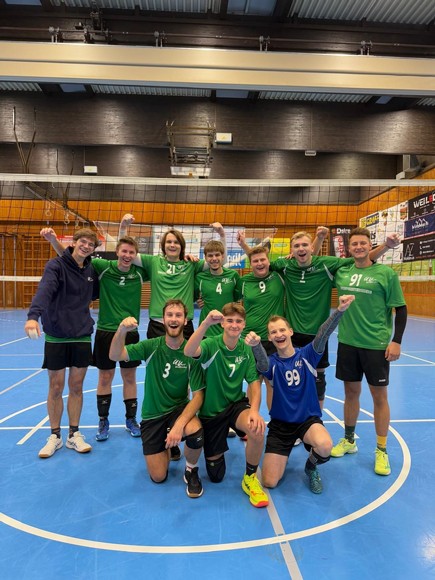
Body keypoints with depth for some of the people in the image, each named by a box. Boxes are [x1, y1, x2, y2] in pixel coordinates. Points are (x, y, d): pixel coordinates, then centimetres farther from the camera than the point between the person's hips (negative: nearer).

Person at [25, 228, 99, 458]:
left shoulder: (90, 270, 5)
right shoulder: (56, 265, -10)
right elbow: (44, 290, -28)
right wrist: (33, 315, -43)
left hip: (82, 337, 4)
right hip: (56, 337, -3)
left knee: (76, 387, 11)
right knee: (56, 388, 7)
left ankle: (74, 435, 26)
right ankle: (55, 436, 26)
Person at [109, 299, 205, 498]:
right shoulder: (152, 346, -11)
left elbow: (198, 396, -16)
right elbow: (115, 356, -22)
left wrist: (178, 424, -31)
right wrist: (121, 330, -43)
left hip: (179, 409, -1)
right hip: (152, 415, 1)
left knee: (195, 432, -34)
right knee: (158, 477, -1)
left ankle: (191, 471, 0)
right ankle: (167, 445, 32)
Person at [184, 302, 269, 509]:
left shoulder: (247, 349, -8)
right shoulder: (211, 345, -19)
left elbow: (254, 384, -9)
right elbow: (189, 352, -41)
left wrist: (254, 410, -28)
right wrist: (206, 323, -55)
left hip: (236, 405, 2)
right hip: (210, 412, -1)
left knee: (257, 429, -33)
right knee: (216, 475, 8)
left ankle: (250, 479, -5)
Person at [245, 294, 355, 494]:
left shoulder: (306, 355, -8)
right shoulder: (271, 362, -8)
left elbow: (323, 335, -26)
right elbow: (262, 363, -34)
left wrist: (340, 310, -43)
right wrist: (255, 345, -57)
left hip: (309, 419, 0)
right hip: (280, 424, 1)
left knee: (325, 446, -35)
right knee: (269, 482, -7)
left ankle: (311, 466, 3)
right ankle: (283, 454, 26)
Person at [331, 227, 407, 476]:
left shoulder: (386, 273, -6)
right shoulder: (341, 272, 4)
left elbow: (401, 309, -4)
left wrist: (396, 341, -10)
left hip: (377, 344, -3)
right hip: (348, 342, 3)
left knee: (379, 396, 7)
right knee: (351, 392, 15)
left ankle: (382, 451, 24)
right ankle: (349, 440, 33)